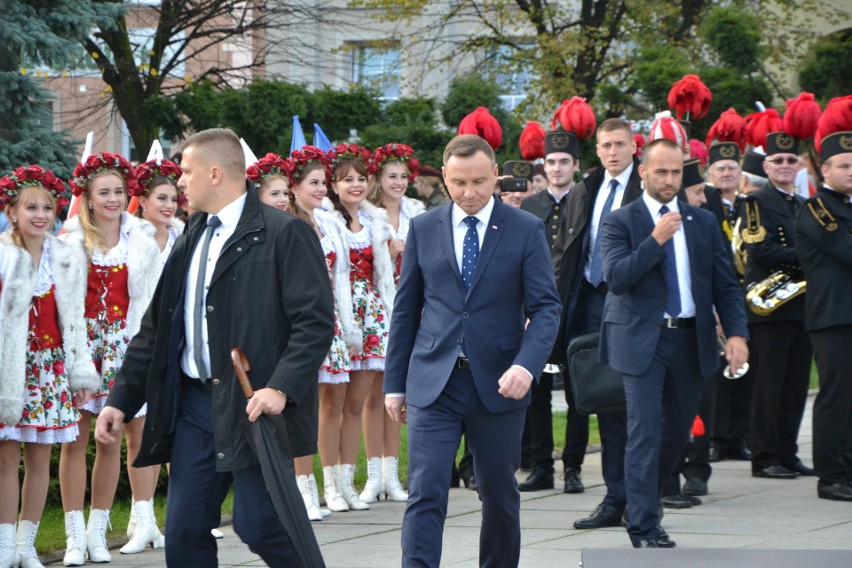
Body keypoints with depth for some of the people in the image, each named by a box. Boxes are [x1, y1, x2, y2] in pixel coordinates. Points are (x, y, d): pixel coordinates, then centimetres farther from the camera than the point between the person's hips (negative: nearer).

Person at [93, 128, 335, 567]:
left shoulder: (284, 234, -7)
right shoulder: (191, 241, 16)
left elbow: (315, 320, -14)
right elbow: (157, 328, 19)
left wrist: (281, 388, -24)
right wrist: (122, 399, 13)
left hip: (253, 404, -7)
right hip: (193, 403, 7)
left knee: (258, 525, -8)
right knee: (184, 530, 5)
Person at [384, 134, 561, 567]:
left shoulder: (526, 230, 0)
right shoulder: (423, 229, 6)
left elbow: (545, 308, -4)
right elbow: (406, 310, 10)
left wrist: (526, 366, -21)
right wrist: (394, 383, 8)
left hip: (496, 384, 0)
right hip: (433, 384, 0)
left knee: (499, 494, 12)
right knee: (425, 494, -10)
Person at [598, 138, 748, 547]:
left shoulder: (703, 223, 10)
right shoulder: (621, 222, -1)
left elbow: (725, 284, 9)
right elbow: (616, 279, -14)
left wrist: (736, 331, -4)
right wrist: (655, 240, -22)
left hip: (691, 340, 4)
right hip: (643, 340, -4)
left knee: (678, 431, 12)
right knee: (644, 433, -9)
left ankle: (643, 498, 33)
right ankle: (643, 526, -6)